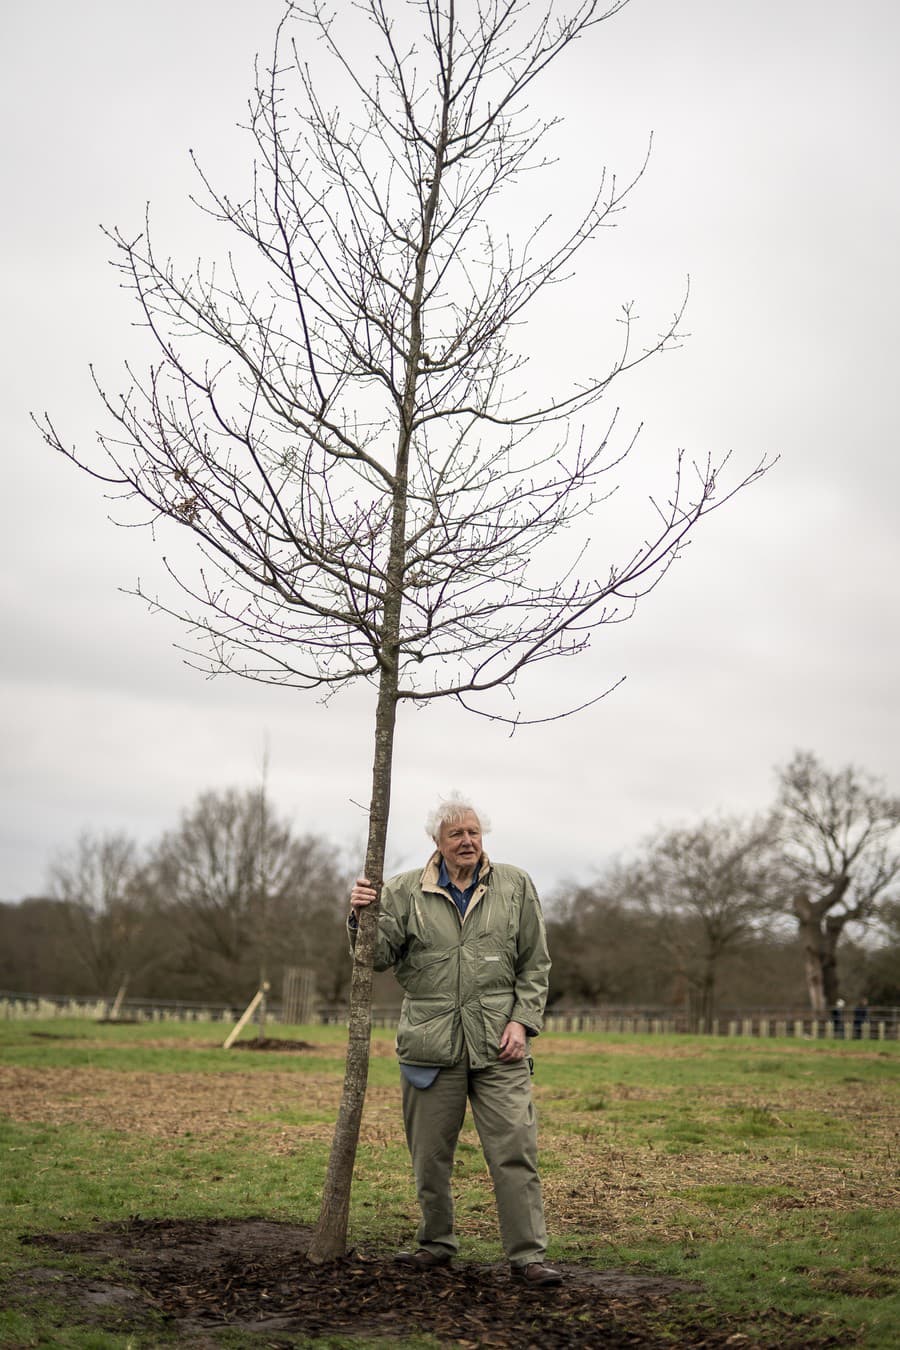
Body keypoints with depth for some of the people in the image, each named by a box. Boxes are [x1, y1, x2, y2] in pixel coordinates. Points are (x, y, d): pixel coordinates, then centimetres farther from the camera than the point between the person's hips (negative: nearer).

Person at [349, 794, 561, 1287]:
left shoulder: (516, 886, 7)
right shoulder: (405, 891, 6)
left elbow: (535, 965, 9)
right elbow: (380, 956, 4)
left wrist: (522, 1020, -2)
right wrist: (362, 916, -14)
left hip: (498, 1046, -1)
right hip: (430, 1042, 1)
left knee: (515, 1150, -6)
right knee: (429, 1154, 10)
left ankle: (528, 1254, 0)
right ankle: (436, 1242, 28)